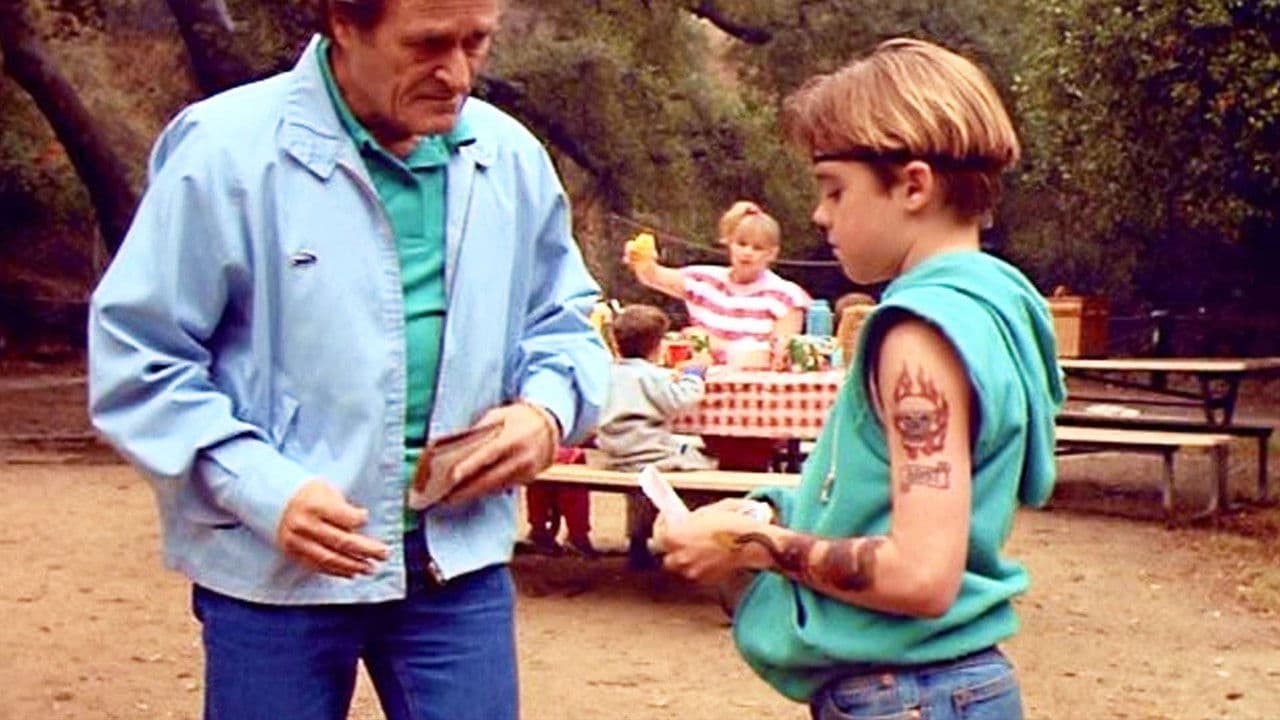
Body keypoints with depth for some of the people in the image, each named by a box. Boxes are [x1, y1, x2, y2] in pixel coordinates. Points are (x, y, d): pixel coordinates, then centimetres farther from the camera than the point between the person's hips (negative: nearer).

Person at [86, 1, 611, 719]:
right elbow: (135, 360, -9)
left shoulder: (511, 159, 3)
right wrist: (262, 491, -19)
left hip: (460, 562, 3)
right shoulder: (227, 152, -11)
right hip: (273, 573, -3)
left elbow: (564, 322, 17)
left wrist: (548, 409, -5)